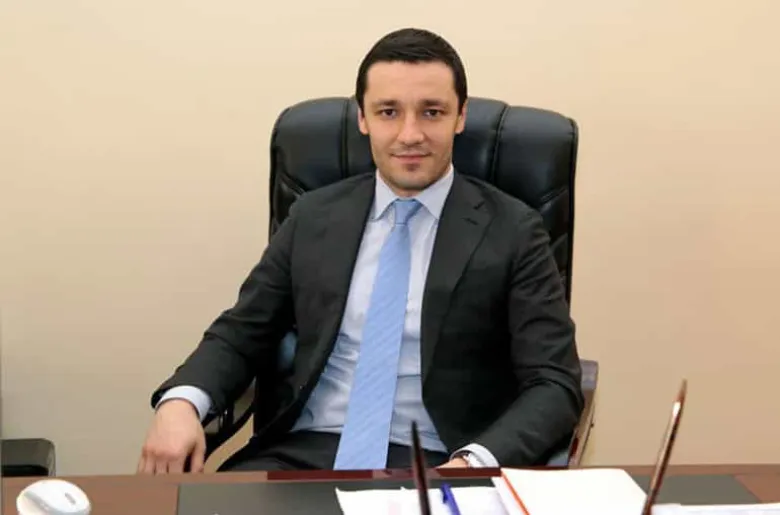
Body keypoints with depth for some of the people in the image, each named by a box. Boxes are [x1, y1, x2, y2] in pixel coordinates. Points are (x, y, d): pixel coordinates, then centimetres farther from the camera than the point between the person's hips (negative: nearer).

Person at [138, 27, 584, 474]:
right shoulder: (313, 218, 12)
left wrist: (474, 464, -22)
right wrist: (181, 401, -8)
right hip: (304, 455, 2)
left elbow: (555, 384, -3)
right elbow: (239, 336, 15)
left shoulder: (512, 232, 1)